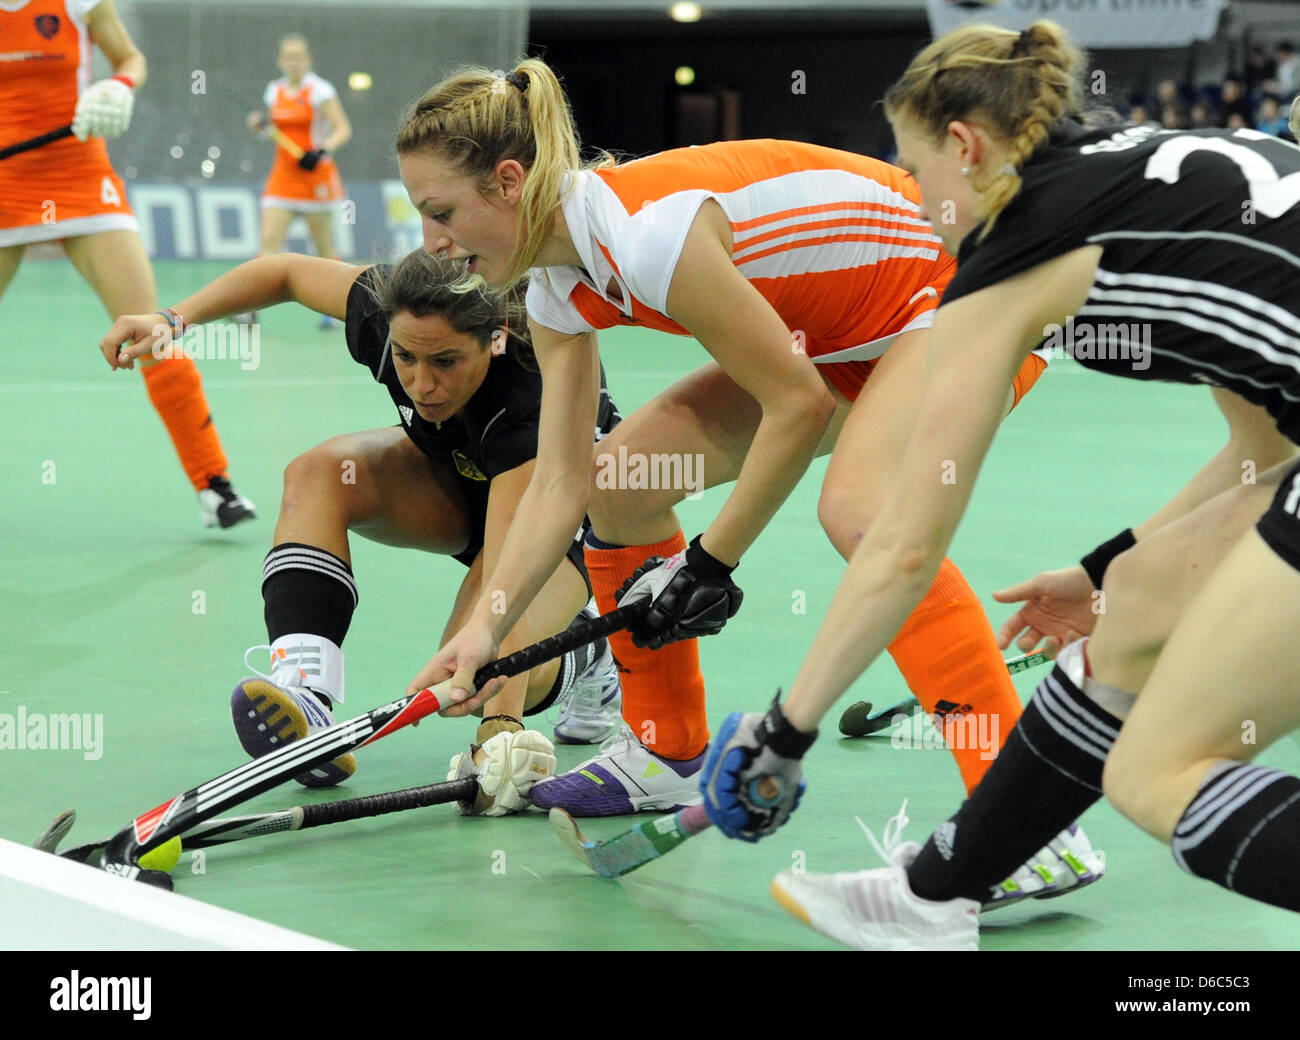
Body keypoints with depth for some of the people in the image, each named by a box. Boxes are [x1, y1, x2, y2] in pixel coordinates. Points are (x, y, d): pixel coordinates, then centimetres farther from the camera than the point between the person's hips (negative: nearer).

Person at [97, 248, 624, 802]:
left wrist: (502, 725, -61)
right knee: (318, 473, -26)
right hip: (455, 480, 5)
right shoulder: (386, 311, -29)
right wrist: (174, 320, -17)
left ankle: (585, 659, 4)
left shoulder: (530, 404, -43)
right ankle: (304, 698, -35)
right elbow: (287, 271, -8)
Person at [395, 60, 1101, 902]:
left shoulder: (649, 230, -31)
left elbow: (799, 406, -25)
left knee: (856, 508, -35)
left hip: (962, 295, -10)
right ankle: (670, 756, 23)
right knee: (620, 475, 6)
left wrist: (714, 561, -16)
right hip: (841, 340, 10)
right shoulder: (560, 287, -3)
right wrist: (483, 629, -10)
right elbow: (559, 482, 0)